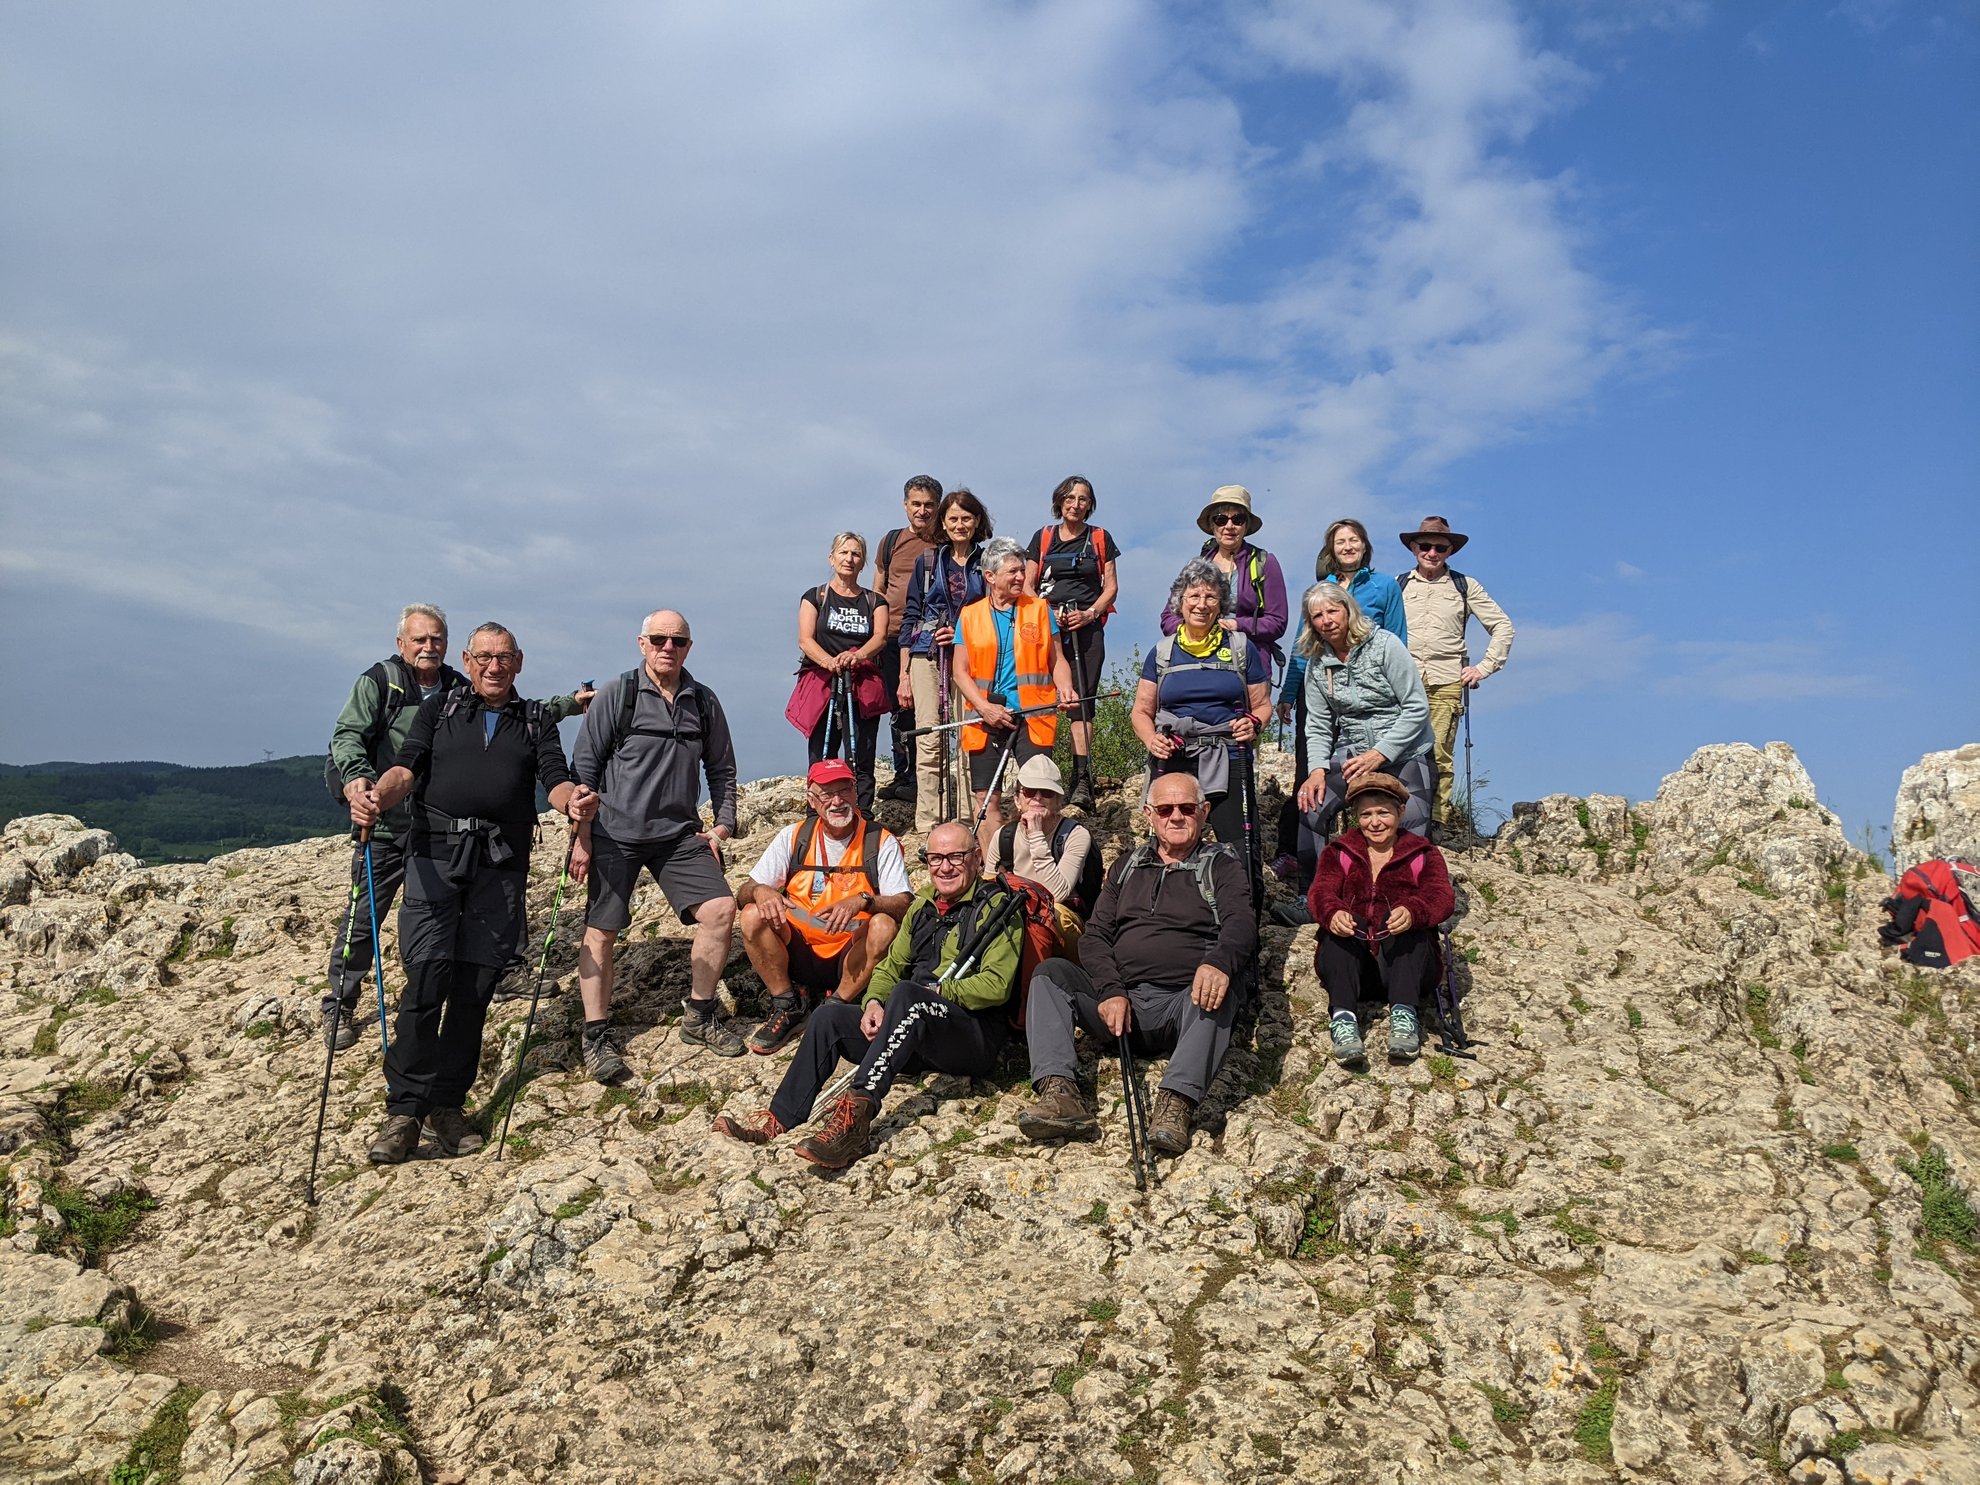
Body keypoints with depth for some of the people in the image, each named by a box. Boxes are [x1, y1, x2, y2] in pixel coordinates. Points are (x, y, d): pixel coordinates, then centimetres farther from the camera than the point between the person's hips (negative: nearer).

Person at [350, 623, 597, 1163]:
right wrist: (374, 798, -21)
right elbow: (407, 768, 2)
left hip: (501, 862, 1)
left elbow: (556, 780, 3)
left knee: (474, 986, 0)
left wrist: (575, 801, -22)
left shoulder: (535, 721, 17)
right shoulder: (440, 707, 16)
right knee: (427, 977, -12)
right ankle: (404, 1109, -6)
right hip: (436, 853, -1)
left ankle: (446, 1104, 10)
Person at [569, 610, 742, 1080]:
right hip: (615, 834, -3)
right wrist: (582, 836, -6)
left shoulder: (703, 701, 7)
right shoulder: (617, 694, -4)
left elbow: (721, 769, 16)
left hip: (680, 833, 3)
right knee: (600, 932, -3)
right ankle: (596, 1035, 9)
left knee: (720, 909, -9)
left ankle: (700, 1015, 8)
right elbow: (584, 765, -3)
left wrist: (723, 826, 7)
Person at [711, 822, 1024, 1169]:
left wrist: (934, 992, -13)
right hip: (917, 1037, 7)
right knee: (830, 1015, -11)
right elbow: (891, 965, 21)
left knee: (906, 995, -35)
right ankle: (779, 1117, -12)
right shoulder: (923, 907, 20)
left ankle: (857, 1110, -44)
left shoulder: (997, 906, -3)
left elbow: (996, 985, -14)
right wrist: (873, 1003, 0)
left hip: (977, 1036, -7)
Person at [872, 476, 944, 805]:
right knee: (900, 709, 7)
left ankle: (917, 780, -2)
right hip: (893, 638, 3)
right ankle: (903, 776, 16)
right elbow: (878, 591, 17)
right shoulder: (891, 541, 12)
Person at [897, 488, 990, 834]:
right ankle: (927, 829, -6)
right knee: (928, 741, -7)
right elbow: (910, 617, 12)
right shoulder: (927, 561, 12)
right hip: (927, 657, 0)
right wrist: (904, 675, 6)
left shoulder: (987, 562, 9)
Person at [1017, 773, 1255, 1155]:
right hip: (1119, 999, 4)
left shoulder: (1222, 865, 11)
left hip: (1183, 1006, -3)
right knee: (1050, 972, -17)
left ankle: (1175, 1103, -48)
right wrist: (1110, 992, -8)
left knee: (1218, 989, -34)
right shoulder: (1129, 865, 21)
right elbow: (1095, 936, 13)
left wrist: (1218, 962, -33)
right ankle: (1060, 1093, -34)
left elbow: (1242, 924, -8)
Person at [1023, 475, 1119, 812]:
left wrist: (1090, 613, -8)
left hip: (1086, 626, -1)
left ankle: (1082, 780, -13)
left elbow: (1111, 586, 9)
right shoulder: (1043, 537, 13)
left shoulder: (1100, 538, 11)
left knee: (1082, 698, -9)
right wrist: (1046, 612, -8)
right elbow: (1027, 585, 10)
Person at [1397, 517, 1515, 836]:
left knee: (1439, 756, -6)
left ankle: (1436, 826, -4)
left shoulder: (1466, 587, 12)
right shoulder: (1397, 586, 14)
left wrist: (1484, 668, 7)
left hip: (1446, 683, 0)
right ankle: (1401, 823, -9)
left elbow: (1503, 627, 16)